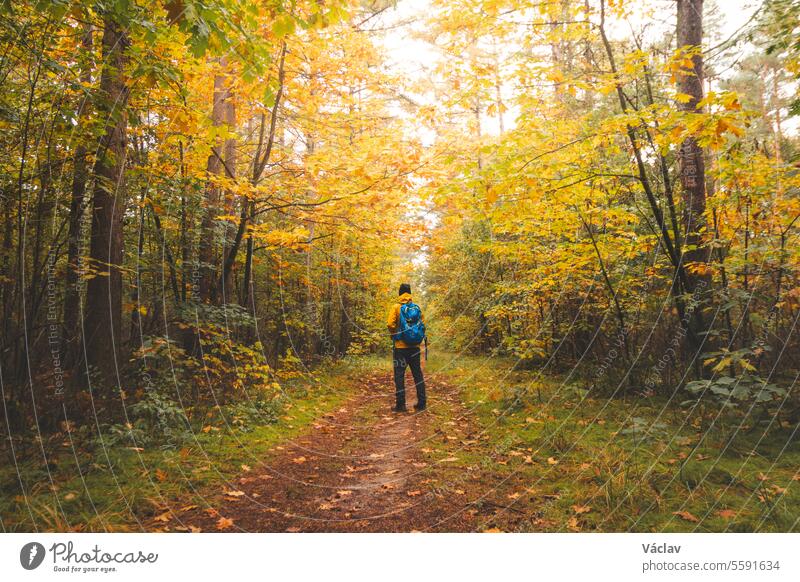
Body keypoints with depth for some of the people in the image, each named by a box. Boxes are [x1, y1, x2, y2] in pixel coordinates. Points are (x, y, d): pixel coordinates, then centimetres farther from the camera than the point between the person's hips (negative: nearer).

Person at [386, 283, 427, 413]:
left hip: (401, 346, -4)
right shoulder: (416, 307, 7)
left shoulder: (396, 307, -4)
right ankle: (421, 403, 12)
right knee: (418, 374, 10)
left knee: (399, 375, 1)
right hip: (415, 346, 4)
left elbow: (391, 324, -13)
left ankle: (401, 404, -1)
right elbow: (422, 325, 5)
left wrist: (395, 335, 4)